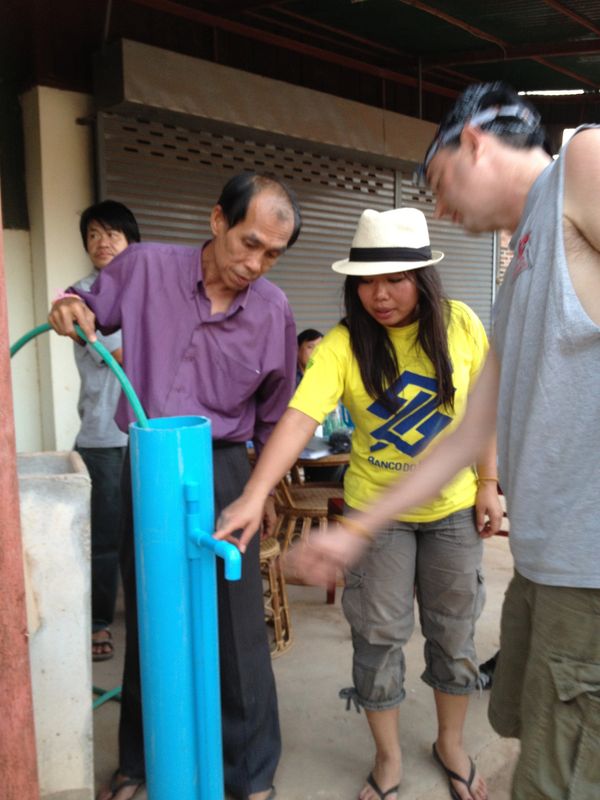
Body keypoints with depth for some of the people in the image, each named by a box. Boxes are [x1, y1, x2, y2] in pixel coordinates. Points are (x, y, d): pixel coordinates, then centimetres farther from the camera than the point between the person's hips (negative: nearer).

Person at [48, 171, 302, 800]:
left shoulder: (274, 312, -4)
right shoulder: (144, 266, -6)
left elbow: (274, 415, 8)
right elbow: (90, 313, 11)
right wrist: (72, 310, -13)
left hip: (224, 471, 0)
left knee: (237, 627, 4)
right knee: (146, 619, 15)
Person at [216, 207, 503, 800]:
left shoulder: (460, 325, -11)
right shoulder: (343, 344, -18)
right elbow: (299, 418, -30)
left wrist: (487, 484, 0)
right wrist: (254, 495, -42)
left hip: (452, 508, 2)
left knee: (454, 632, 17)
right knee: (378, 637, 9)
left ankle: (451, 743, 44)